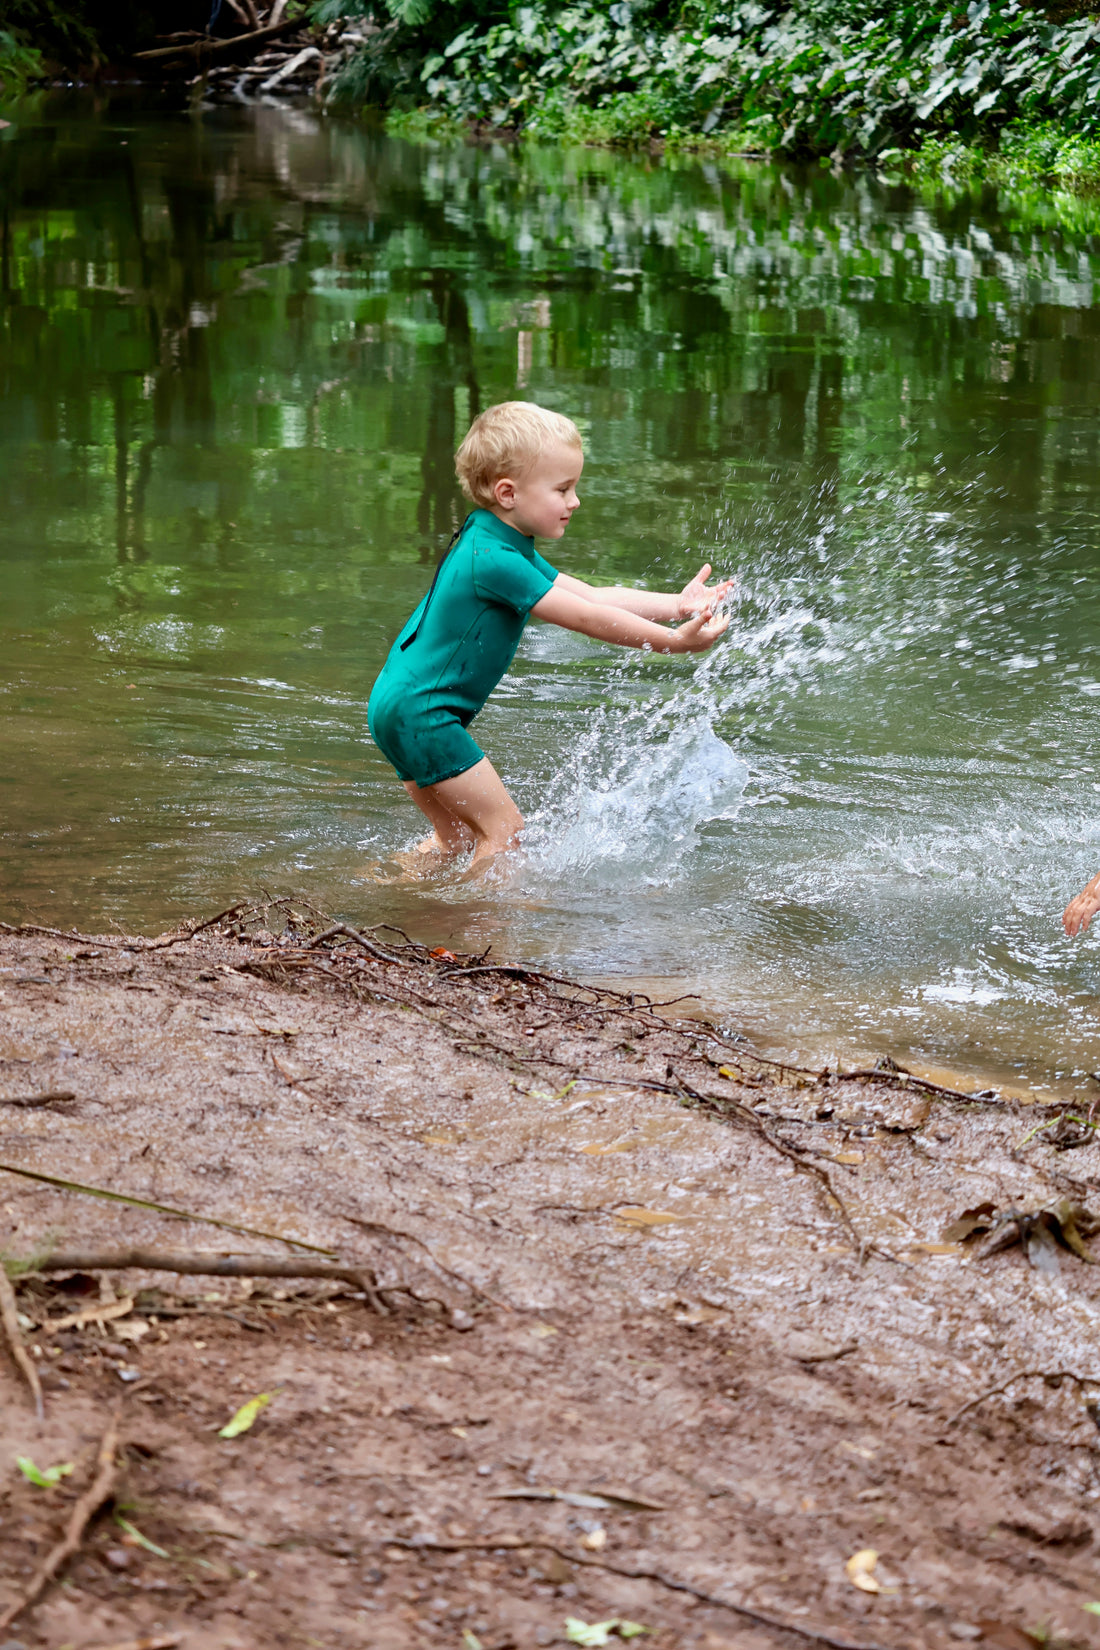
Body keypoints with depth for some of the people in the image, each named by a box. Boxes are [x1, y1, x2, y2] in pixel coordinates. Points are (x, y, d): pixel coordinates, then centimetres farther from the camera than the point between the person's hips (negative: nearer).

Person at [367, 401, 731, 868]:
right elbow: (583, 618, -22)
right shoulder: (493, 560, -23)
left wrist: (675, 605, 1)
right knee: (503, 827, -6)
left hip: (403, 704, 11)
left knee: (458, 838, 19)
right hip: (419, 711, -11)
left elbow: (590, 596, 9)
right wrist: (673, 640, -20)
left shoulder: (506, 547, 11)